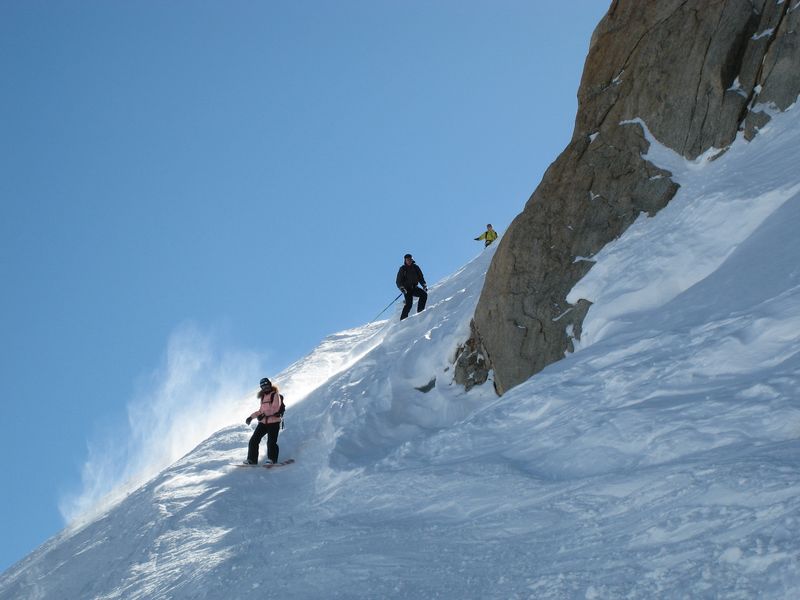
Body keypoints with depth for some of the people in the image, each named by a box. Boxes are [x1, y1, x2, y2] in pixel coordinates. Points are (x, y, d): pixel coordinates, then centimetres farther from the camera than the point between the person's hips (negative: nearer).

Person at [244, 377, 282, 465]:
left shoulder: (275, 395, -2)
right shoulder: (263, 397, 20)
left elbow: (275, 408, -15)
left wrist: (264, 414, -24)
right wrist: (251, 417, 18)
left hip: (273, 422, -7)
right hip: (263, 422, 7)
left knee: (271, 442, -14)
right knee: (253, 440, -3)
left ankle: (272, 459, -2)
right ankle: (252, 459, 1)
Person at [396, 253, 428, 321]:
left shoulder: (415, 267, 7)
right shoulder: (402, 269, -2)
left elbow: (421, 277, 14)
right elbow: (398, 281, -4)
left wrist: (424, 285, 0)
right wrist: (402, 288, -21)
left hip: (414, 287, 4)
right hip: (407, 289, -4)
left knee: (424, 294, -19)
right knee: (409, 304, -20)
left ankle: (420, 311, -12)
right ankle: (403, 319, -15)